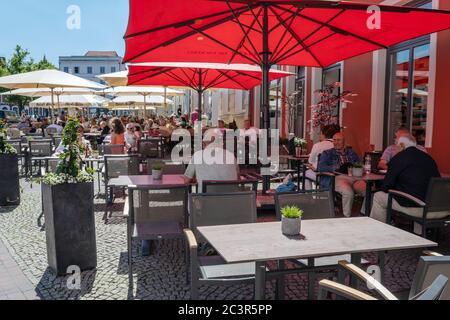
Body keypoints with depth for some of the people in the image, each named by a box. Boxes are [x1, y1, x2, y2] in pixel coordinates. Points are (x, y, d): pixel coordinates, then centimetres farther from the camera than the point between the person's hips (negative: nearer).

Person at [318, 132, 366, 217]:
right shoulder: (327, 153, 18)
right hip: (337, 178, -3)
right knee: (348, 191, -35)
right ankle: (347, 217, -21)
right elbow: (320, 167, 1)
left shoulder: (351, 153, 27)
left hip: (353, 177, 3)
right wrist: (337, 168, -13)